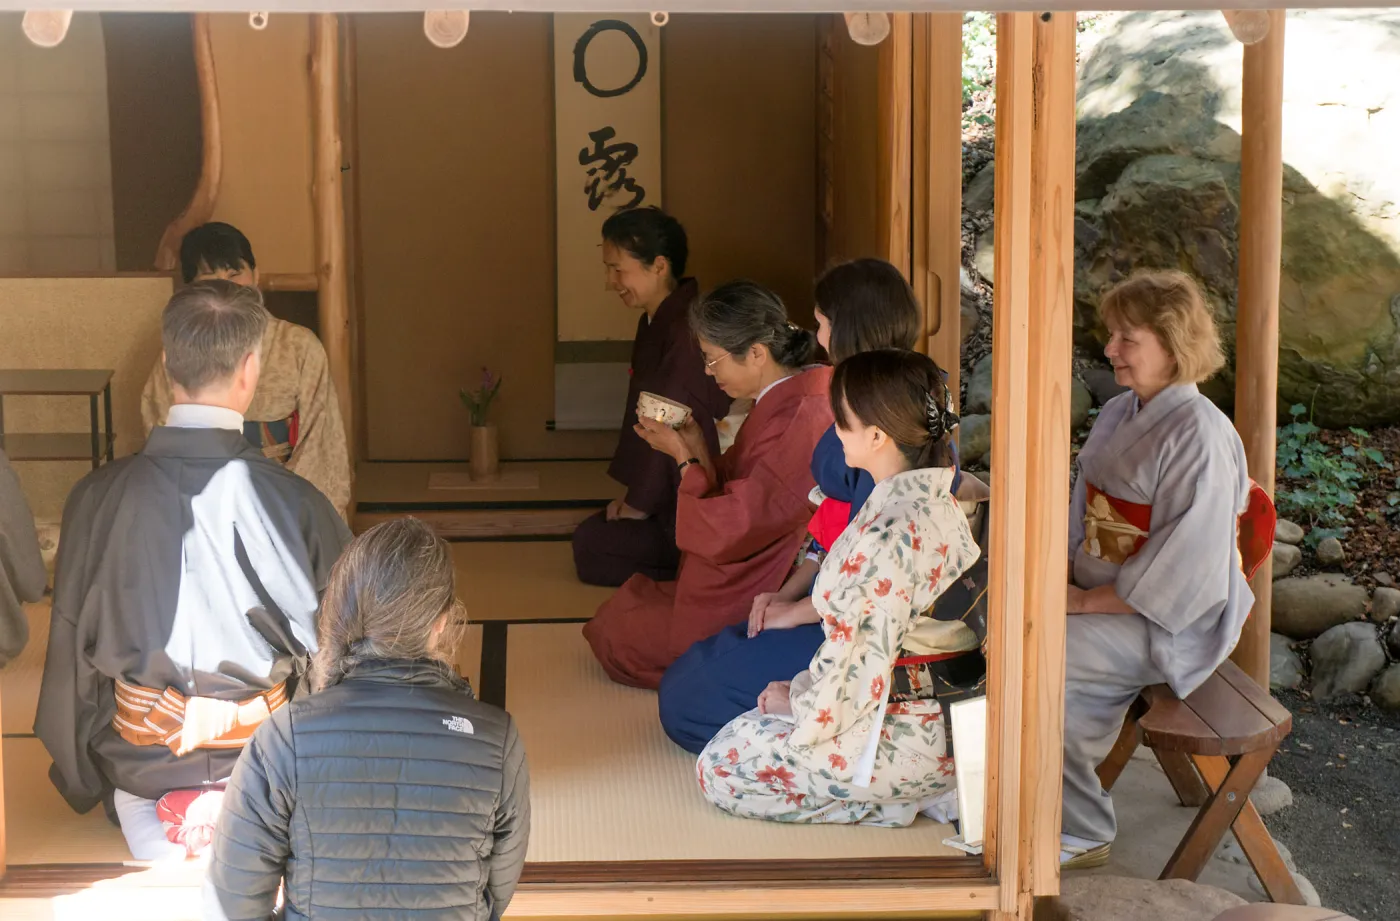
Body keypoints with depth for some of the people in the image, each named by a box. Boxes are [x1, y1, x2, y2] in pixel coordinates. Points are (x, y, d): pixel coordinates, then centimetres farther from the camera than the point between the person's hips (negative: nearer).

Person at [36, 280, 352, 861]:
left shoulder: (98, 497, -10)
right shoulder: (295, 502, -15)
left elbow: (71, 648, 1)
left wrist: (79, 779, 16)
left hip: (141, 763, 2)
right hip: (261, 759, -2)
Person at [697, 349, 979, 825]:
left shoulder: (887, 536, -28)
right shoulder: (940, 505, 2)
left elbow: (856, 672, -23)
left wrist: (795, 700, -3)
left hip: (904, 742, -9)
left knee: (720, 768, 2)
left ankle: (904, 799, -1)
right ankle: (923, 786, 12)